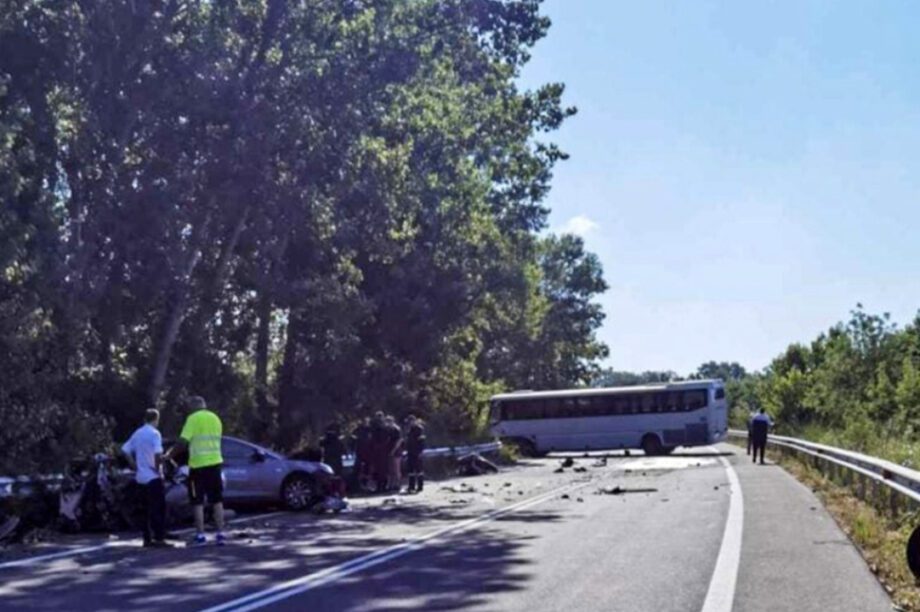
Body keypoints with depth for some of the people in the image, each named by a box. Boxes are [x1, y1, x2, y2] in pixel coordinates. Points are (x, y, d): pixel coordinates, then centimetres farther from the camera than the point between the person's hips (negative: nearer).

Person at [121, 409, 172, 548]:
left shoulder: (137, 433, 11)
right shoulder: (154, 433, -11)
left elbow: (125, 450, 11)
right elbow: (157, 454, -23)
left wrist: (134, 466, 10)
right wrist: (158, 468, -10)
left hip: (141, 477, 7)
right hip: (153, 477, -7)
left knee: (147, 509, 13)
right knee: (159, 508, -4)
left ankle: (147, 539, 13)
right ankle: (159, 539, -7)